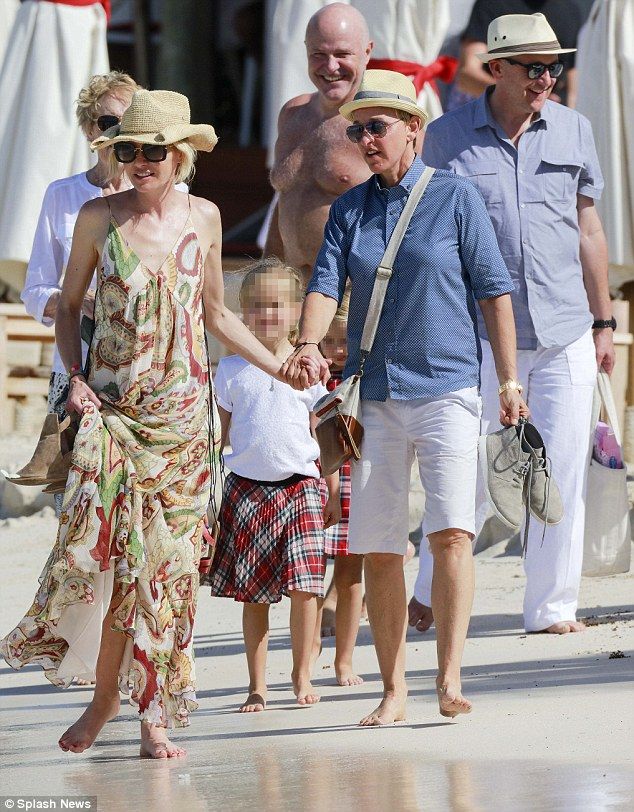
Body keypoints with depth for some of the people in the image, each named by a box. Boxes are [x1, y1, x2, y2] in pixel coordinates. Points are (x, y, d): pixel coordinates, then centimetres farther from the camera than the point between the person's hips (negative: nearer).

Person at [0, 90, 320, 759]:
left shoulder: (203, 218, 7)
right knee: (101, 546, -13)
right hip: (113, 405, -1)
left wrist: (282, 370, 16)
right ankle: (105, 694, 4)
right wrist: (75, 378, -4)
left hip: (183, 410, 1)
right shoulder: (100, 217, 1)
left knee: (167, 561, -3)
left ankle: (155, 715, 2)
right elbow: (68, 306, 10)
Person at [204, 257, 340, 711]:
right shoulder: (231, 370, 6)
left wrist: (334, 492, 9)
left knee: (303, 587, -9)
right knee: (253, 593, 2)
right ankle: (257, 686, 9)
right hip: (247, 487, 1)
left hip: (300, 486, -1)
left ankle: (302, 677, 5)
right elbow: (218, 435, 11)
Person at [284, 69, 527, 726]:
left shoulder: (455, 197, 1)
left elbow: (493, 291, 2)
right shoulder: (349, 209, 10)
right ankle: (393, 689, 12)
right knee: (378, 549, 3)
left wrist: (509, 380, -1)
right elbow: (326, 284, -1)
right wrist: (308, 344, -21)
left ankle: (450, 681, -16)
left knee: (451, 531, -17)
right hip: (372, 394, 4)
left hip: (446, 388, -4)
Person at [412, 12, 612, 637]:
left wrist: (602, 322, 15)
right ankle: (430, 595, 16)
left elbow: (587, 230, 15)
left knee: (563, 474, 1)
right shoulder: (448, 137, 1)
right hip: (480, 333, -2)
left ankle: (551, 605, 11)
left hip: (565, 334, 3)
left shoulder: (573, 130, 9)